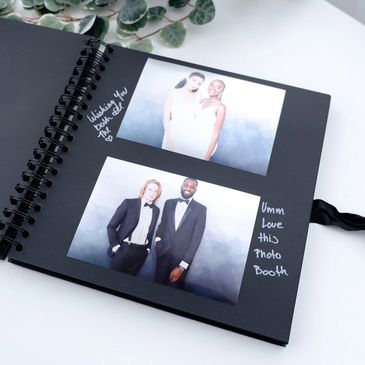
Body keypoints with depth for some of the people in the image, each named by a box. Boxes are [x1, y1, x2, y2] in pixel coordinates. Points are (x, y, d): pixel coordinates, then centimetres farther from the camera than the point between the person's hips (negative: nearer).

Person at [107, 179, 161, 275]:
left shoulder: (156, 210, 7)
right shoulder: (129, 203, -6)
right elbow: (111, 226, -4)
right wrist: (115, 245, -9)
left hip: (141, 252, 3)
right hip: (124, 249, -3)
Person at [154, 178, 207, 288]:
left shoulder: (200, 209, -5)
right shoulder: (169, 203, 6)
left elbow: (196, 238, -9)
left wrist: (182, 266, -13)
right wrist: (158, 240, -5)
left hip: (181, 257, -3)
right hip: (163, 253, 3)